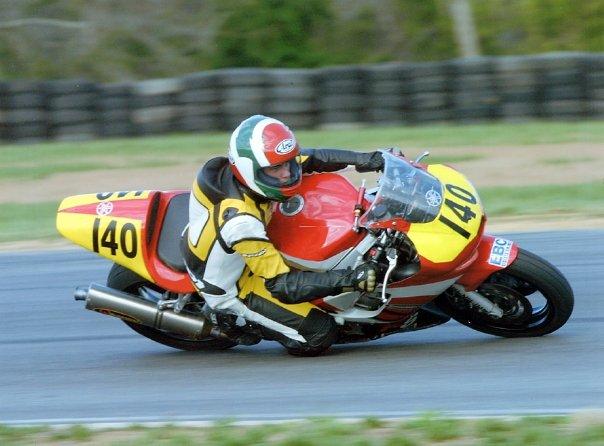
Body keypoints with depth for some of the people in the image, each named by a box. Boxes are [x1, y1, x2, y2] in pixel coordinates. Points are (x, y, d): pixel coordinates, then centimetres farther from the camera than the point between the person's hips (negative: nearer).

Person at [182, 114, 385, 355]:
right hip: (229, 290, -8)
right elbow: (282, 284, -35)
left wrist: (364, 159, -14)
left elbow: (311, 158, -3)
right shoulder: (240, 220, -40)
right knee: (320, 334, -15)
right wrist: (347, 279, -42)